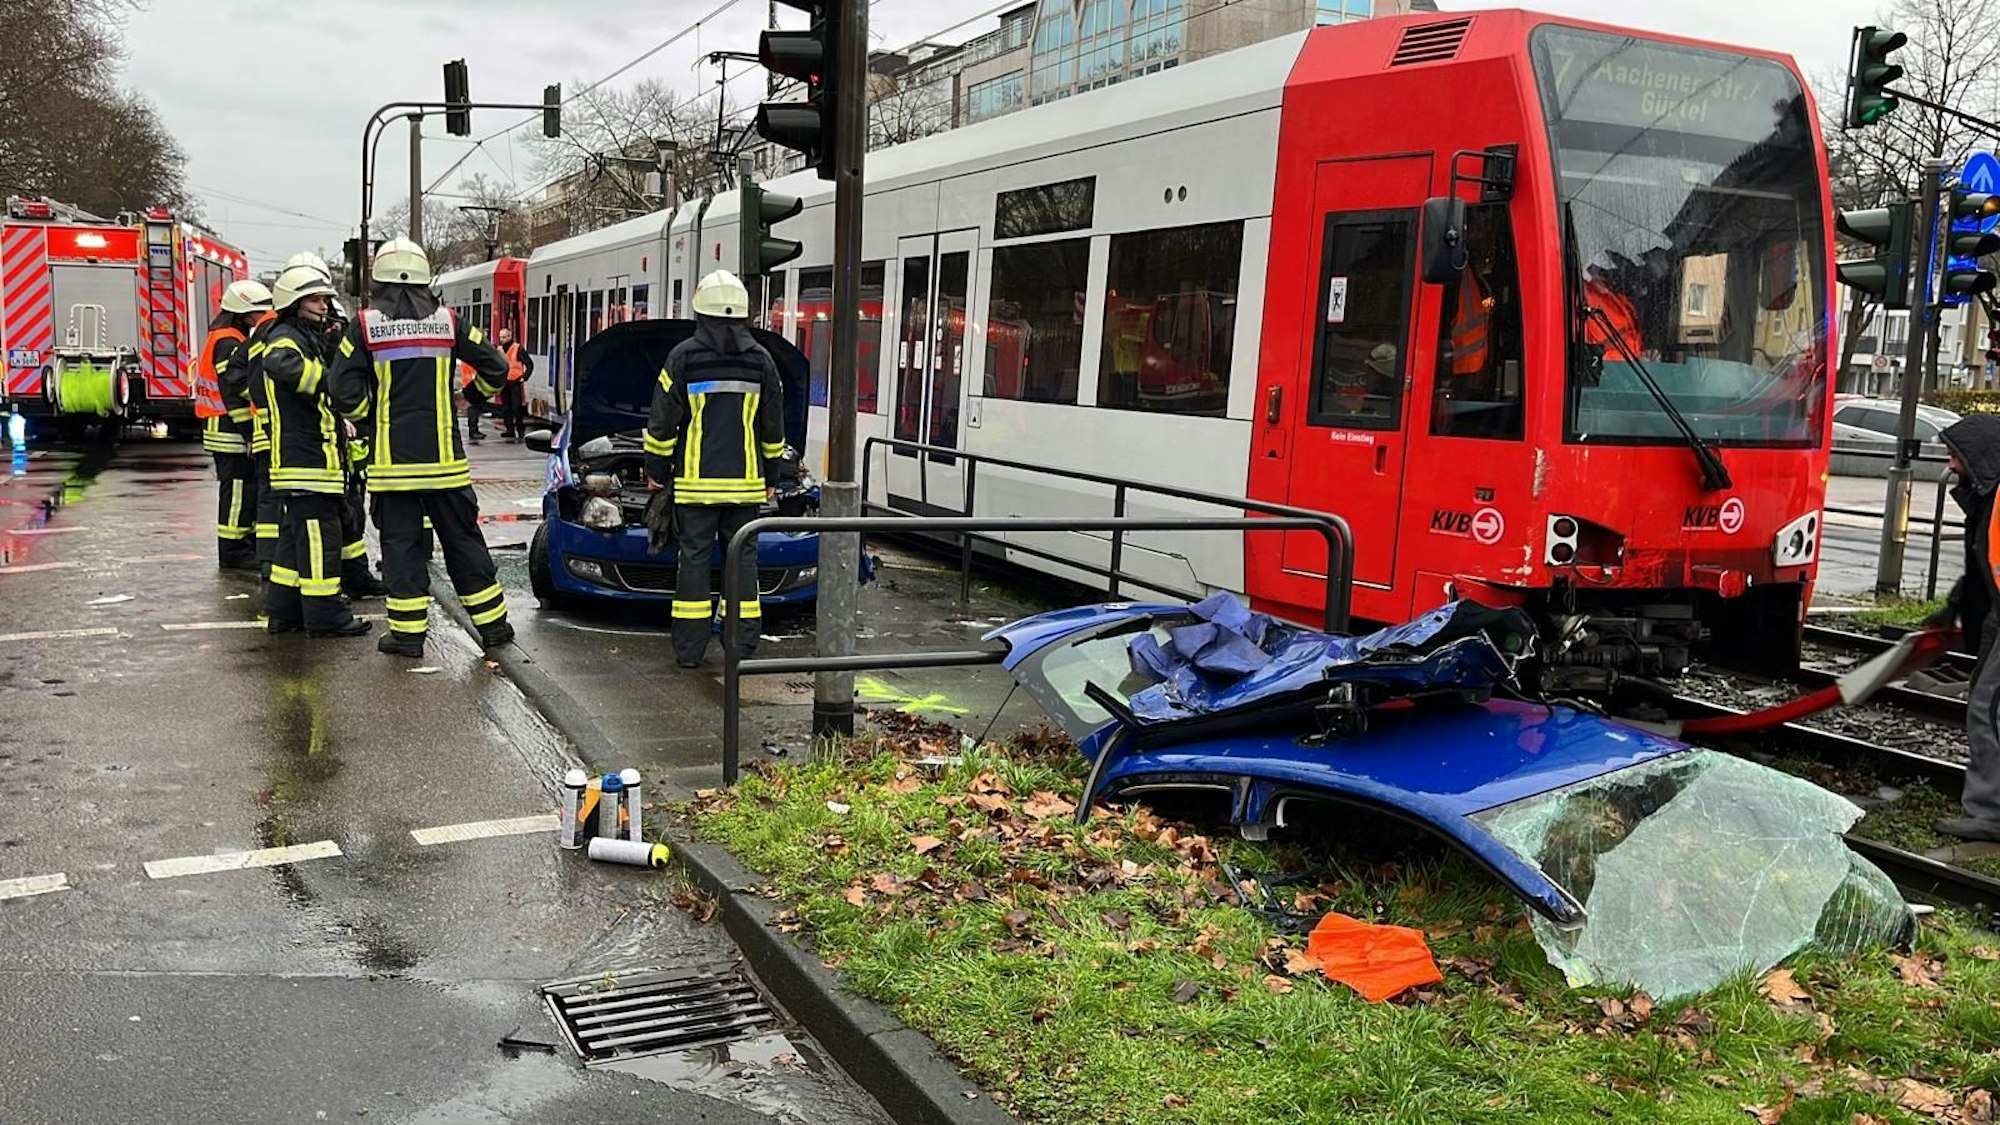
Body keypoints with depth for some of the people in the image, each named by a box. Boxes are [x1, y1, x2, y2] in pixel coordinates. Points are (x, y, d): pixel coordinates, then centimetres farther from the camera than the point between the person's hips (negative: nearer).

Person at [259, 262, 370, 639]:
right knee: (319, 534, -7)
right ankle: (325, 615, -3)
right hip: (305, 460, -11)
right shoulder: (286, 337, -10)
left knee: (298, 533, 14)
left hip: (316, 457, 11)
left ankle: (285, 611, 22)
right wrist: (327, 381, -34)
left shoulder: (311, 338, 22)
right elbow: (279, 363, -37)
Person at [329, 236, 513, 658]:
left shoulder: (365, 324, -2)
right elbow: (495, 366, 4)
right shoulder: (447, 321, 2)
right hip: (444, 457, 2)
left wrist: (368, 419, 11)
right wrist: (474, 397, 21)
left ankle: (407, 631, 5)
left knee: (401, 542, 5)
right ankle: (492, 623, 15)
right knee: (463, 539, 10)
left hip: (392, 457, -1)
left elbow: (345, 389, -7)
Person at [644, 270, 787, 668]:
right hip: (745, 482, 2)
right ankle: (742, 643, 11)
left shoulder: (684, 356, -5)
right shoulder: (761, 359, 4)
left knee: (694, 557, 2)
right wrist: (772, 472, 21)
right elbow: (774, 428, 10)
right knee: (743, 557, 9)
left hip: (695, 481, -2)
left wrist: (656, 470, 9)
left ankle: (689, 649, 5)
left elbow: (662, 423, -2)